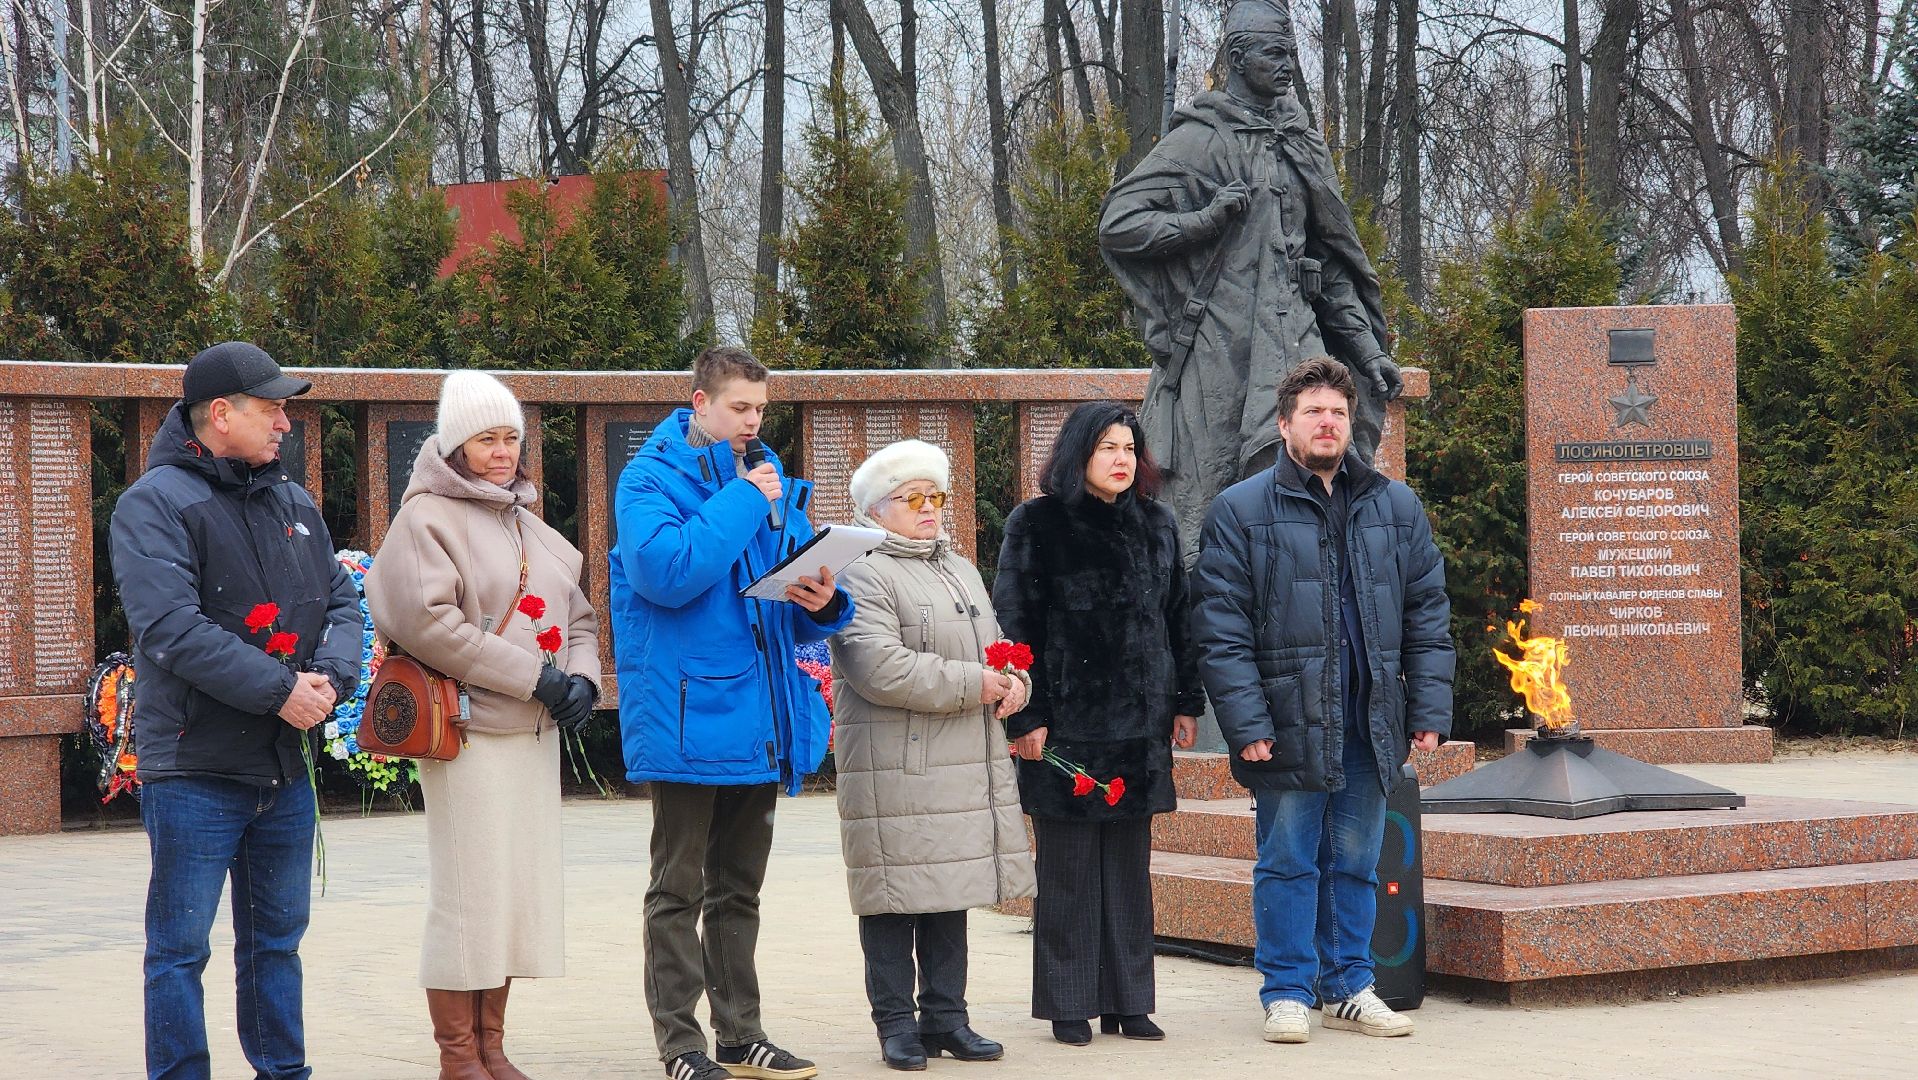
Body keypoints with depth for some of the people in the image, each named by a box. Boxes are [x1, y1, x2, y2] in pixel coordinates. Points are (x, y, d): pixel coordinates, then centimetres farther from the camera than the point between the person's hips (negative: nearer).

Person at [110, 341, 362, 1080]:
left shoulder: (294, 505, 14)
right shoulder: (156, 503, -10)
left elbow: (342, 602, 12)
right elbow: (170, 629, -20)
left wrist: (330, 677, -10)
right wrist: (280, 690, -20)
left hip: (285, 765, 7)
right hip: (194, 768, -7)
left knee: (277, 941, 16)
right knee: (180, 949, -2)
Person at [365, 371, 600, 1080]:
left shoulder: (529, 525, 18)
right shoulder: (427, 517, -6)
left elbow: (578, 616, 22)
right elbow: (426, 621, -18)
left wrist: (581, 677, -1)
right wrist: (533, 676, -17)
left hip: (535, 731, 8)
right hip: (470, 731, -8)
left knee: (520, 889, 9)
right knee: (469, 894, -5)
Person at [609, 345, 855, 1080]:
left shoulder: (770, 481, 13)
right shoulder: (653, 478, -7)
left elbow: (799, 600, 16)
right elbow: (666, 570, -25)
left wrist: (822, 604, -8)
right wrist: (742, 502, -18)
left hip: (758, 714, 7)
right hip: (687, 712, -7)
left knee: (738, 888, 14)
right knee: (680, 888, 0)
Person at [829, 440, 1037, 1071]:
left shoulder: (962, 570, 22)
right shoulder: (863, 575, -8)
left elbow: (995, 645, 29)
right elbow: (880, 669, -19)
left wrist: (1014, 682, 5)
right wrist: (973, 685, -15)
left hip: (966, 765, 8)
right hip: (895, 768, -8)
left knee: (951, 892, 11)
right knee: (897, 897, -4)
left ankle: (946, 1017, 18)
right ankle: (896, 1024, 4)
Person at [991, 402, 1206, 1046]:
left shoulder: (1155, 525, 13)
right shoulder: (1037, 525, -3)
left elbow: (1177, 618, 17)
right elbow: (1014, 625, -6)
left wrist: (1186, 701, 12)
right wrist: (1026, 717, -11)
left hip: (1140, 724, 5)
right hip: (1066, 722, -5)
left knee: (1130, 866, 7)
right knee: (1068, 867, 0)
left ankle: (1127, 1001, 13)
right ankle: (1070, 1007, 6)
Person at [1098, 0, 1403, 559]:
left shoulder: (1303, 144, 18)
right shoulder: (1199, 140, -1)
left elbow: (1331, 259, 23)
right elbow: (1118, 223, -7)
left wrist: (1367, 347, 17)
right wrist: (1206, 221, -15)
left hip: (1291, 335, 5)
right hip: (1217, 340, -5)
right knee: (1205, 489, -3)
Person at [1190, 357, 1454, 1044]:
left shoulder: (1396, 508, 10)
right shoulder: (1242, 511, -1)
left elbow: (1428, 617, 10)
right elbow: (1221, 629, -6)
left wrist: (1430, 710, 2)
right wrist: (1247, 723, -13)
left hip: (1371, 725, 3)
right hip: (1288, 722, -3)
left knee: (1355, 864, 11)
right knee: (1288, 863, 3)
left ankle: (1349, 987, 20)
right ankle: (1286, 993, 12)